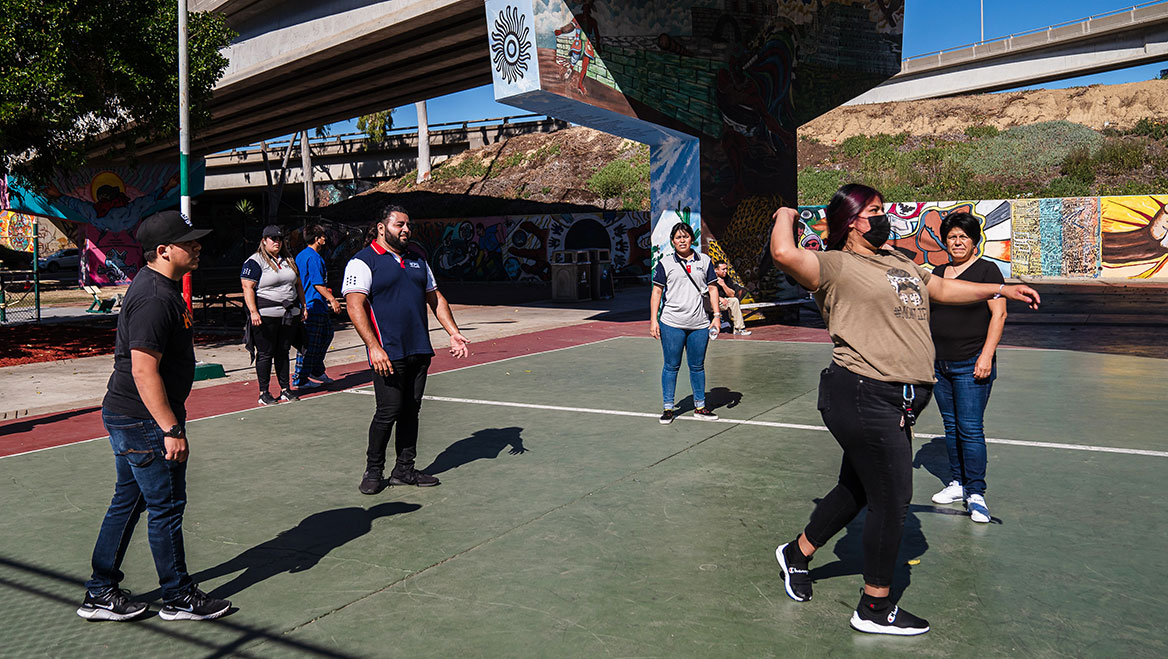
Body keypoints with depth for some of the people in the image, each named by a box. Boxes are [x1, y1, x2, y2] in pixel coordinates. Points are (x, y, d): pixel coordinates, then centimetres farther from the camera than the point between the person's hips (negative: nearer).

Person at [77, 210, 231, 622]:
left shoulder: (158, 284, 12)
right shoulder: (156, 299, -22)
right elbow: (144, 370, -27)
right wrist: (172, 429, -26)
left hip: (125, 416, 11)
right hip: (143, 421, -11)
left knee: (128, 502, 17)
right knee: (166, 507, 2)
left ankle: (101, 594, 28)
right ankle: (179, 598, 16)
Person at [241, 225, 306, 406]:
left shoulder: (288, 260, 18)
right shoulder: (254, 262, -4)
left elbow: (298, 284, 24)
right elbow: (248, 288, -11)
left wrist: (303, 306, 18)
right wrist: (253, 311, -21)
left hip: (290, 316, 6)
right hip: (266, 316, -6)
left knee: (283, 352, 12)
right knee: (265, 354, -1)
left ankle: (285, 390, 19)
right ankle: (263, 393, 7)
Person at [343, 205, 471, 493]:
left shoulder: (417, 262, 18)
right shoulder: (363, 262, -4)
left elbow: (435, 298, 23)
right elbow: (355, 306, -13)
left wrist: (453, 332, 11)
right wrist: (374, 347, -21)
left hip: (420, 351, 7)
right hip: (389, 354, -6)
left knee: (411, 411, 9)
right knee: (388, 412, -6)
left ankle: (404, 470, 20)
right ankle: (373, 471, 11)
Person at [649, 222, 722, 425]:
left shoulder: (704, 261, 10)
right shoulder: (664, 264, 3)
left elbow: (712, 288, 11)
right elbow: (657, 292, 3)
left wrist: (716, 315, 2)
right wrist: (653, 320, -4)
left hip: (700, 324, 2)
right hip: (671, 324, -2)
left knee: (697, 366, 9)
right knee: (671, 366, 2)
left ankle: (700, 407, 20)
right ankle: (668, 408, 12)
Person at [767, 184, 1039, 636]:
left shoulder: (898, 261, 20)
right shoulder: (834, 266, -9)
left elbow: (941, 288, 34)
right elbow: (784, 254, -26)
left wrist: (1001, 290, 37)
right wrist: (786, 215, -6)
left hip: (894, 404, 9)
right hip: (863, 397, -9)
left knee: (857, 490, 19)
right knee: (891, 500, -1)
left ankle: (798, 552, 40)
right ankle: (876, 609, 16)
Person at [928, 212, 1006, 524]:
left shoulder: (987, 270, -4)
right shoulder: (938, 272, 13)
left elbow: (999, 313, -10)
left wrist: (986, 356, -17)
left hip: (971, 366, -6)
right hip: (939, 365, 6)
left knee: (970, 429, -6)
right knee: (951, 427, 12)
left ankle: (976, 493, 3)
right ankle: (957, 484, 22)